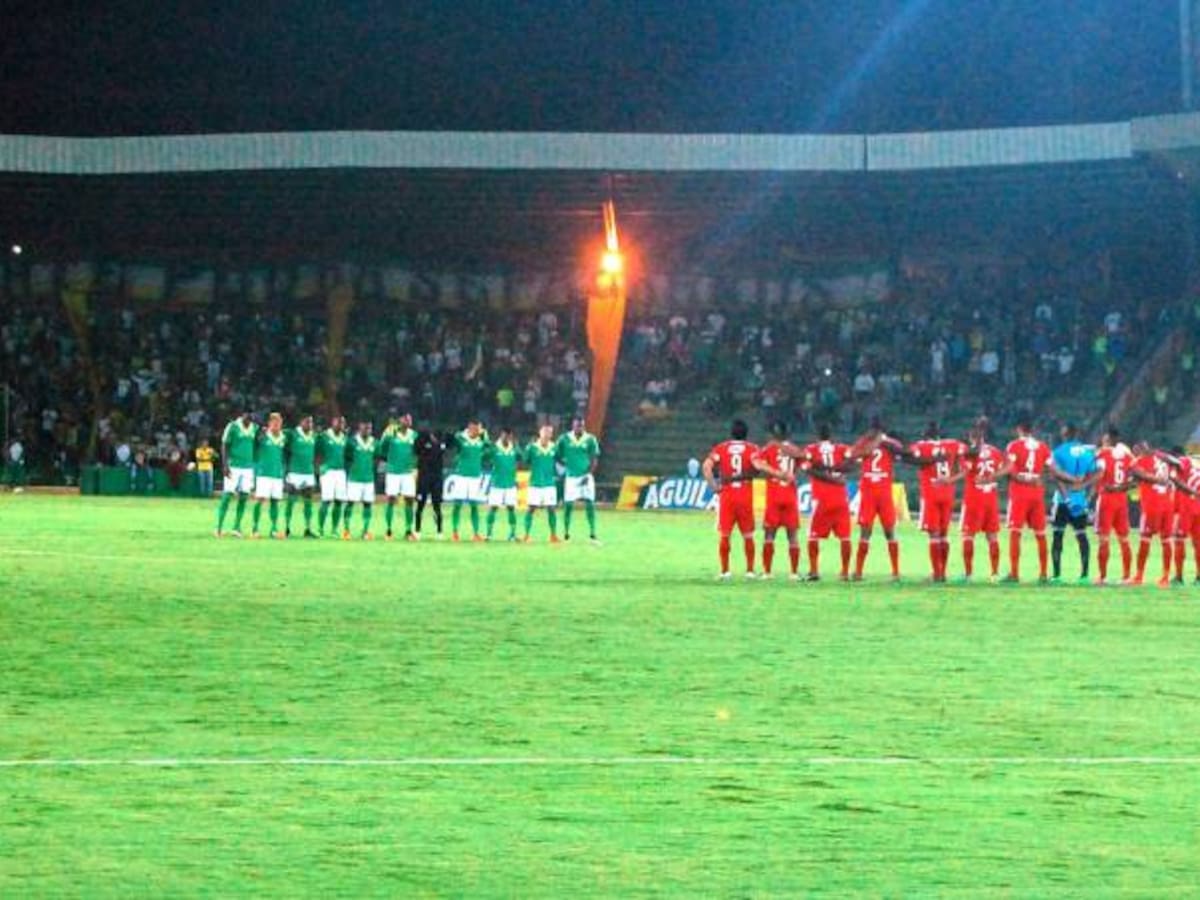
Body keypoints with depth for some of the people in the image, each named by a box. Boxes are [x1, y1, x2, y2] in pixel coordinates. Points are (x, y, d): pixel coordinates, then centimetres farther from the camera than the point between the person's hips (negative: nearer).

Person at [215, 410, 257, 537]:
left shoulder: (255, 428, 6)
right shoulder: (233, 427, -8)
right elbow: (225, 446, -7)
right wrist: (225, 465, -14)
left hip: (248, 468, 5)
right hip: (233, 467, -5)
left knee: (243, 497, 2)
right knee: (227, 496, -6)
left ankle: (237, 527, 8)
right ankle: (219, 526, -1)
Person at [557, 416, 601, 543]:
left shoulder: (590, 440, -1)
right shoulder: (564, 439, 0)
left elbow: (594, 459, 0)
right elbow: (558, 456, 9)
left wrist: (589, 474, -10)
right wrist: (565, 464, -6)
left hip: (585, 476, 0)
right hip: (571, 476, 0)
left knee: (590, 505, -5)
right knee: (568, 505, 0)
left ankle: (592, 534, 0)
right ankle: (566, 533, 11)